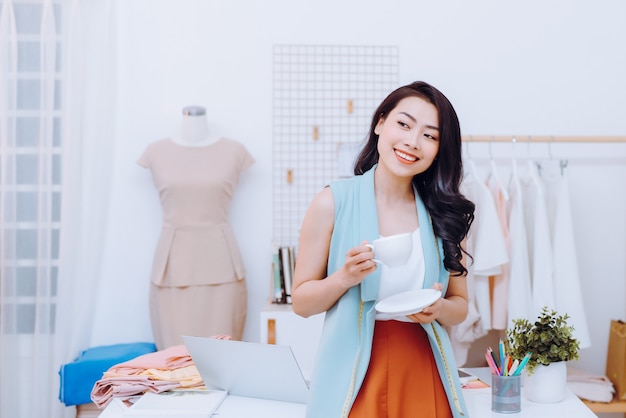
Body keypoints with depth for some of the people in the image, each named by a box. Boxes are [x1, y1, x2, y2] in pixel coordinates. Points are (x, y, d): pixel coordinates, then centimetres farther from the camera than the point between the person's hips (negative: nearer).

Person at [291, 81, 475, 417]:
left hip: (423, 379, 2)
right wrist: (345, 278, -20)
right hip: (353, 380, -2)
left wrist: (438, 308, -13)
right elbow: (301, 302, -3)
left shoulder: (445, 213, 0)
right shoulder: (333, 202, -7)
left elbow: (459, 306, 8)